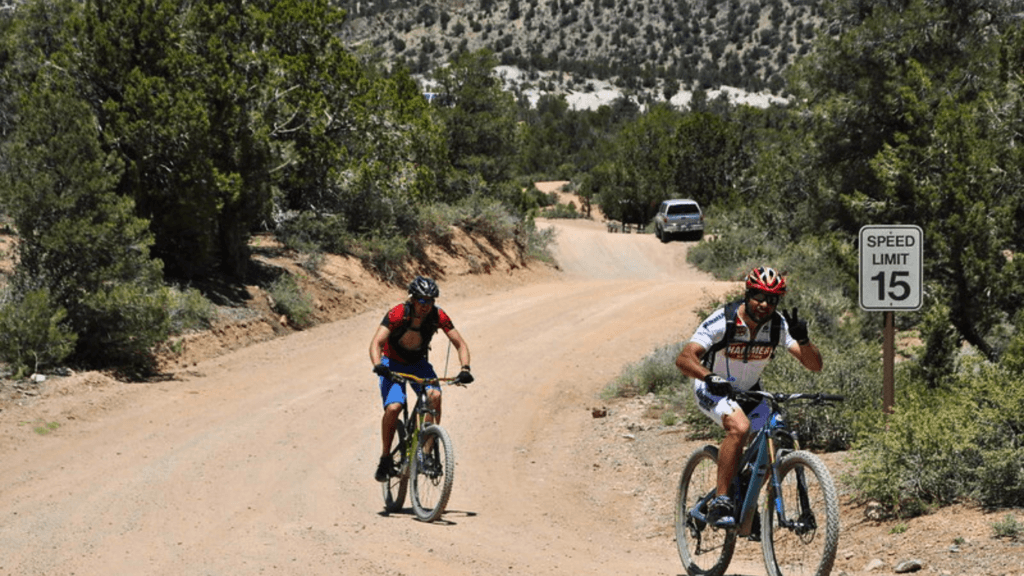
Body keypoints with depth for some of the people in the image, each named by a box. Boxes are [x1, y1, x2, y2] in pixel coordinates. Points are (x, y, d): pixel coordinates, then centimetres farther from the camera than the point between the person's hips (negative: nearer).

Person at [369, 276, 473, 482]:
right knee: (393, 408, -25)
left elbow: (460, 343, -15)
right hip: (393, 364, -2)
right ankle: (385, 457, -5)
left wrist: (465, 369, -32)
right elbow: (377, 342, -34)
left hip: (419, 364, 2)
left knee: (435, 395, -28)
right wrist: (377, 365, -53)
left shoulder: (438, 316, -20)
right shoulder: (397, 314, -28)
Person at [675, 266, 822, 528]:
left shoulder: (779, 325, -17)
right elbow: (684, 358, -36)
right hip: (713, 389, -5)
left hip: (750, 392, 5)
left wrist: (803, 340, -41)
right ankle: (720, 502, -30)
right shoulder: (723, 321, -28)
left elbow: (814, 365, -21)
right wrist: (710, 377, -55)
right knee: (740, 427, -34)